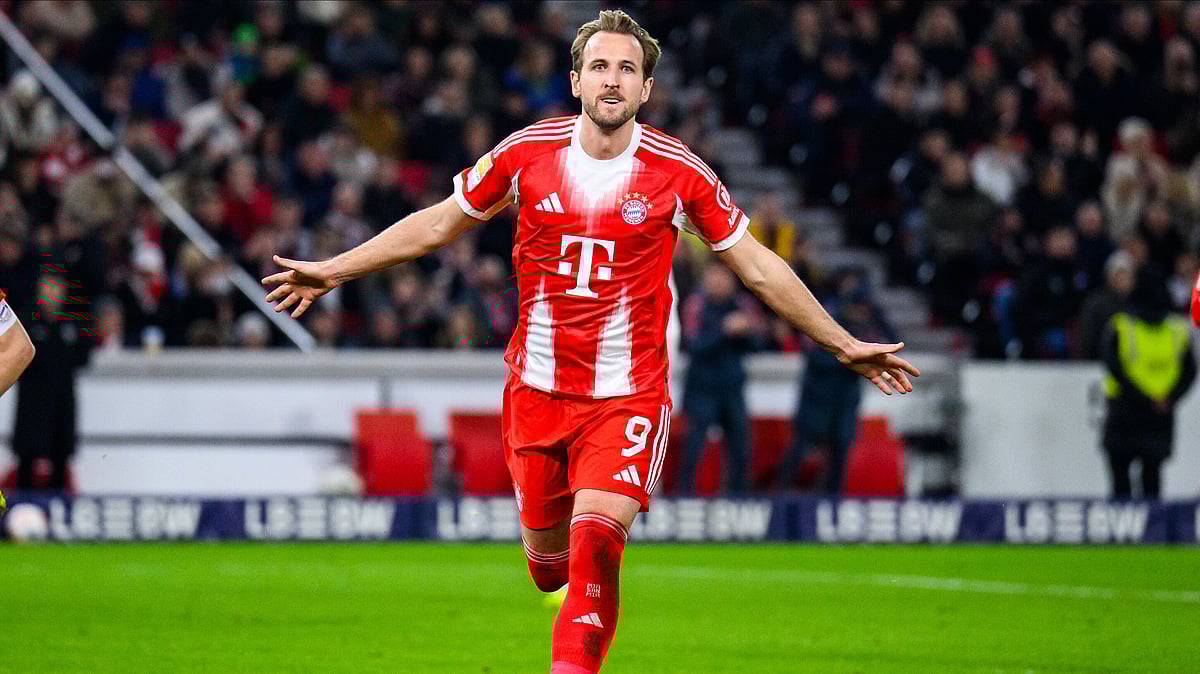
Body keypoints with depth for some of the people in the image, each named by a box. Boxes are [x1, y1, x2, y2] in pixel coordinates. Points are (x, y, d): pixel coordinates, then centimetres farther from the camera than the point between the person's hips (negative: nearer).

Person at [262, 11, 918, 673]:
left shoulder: (679, 172, -6)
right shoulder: (527, 152, -2)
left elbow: (757, 266, 5)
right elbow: (437, 224, 12)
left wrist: (844, 345, 7)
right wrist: (333, 271, 13)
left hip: (629, 396, -2)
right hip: (536, 389, 2)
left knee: (595, 539, -23)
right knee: (547, 557, 11)